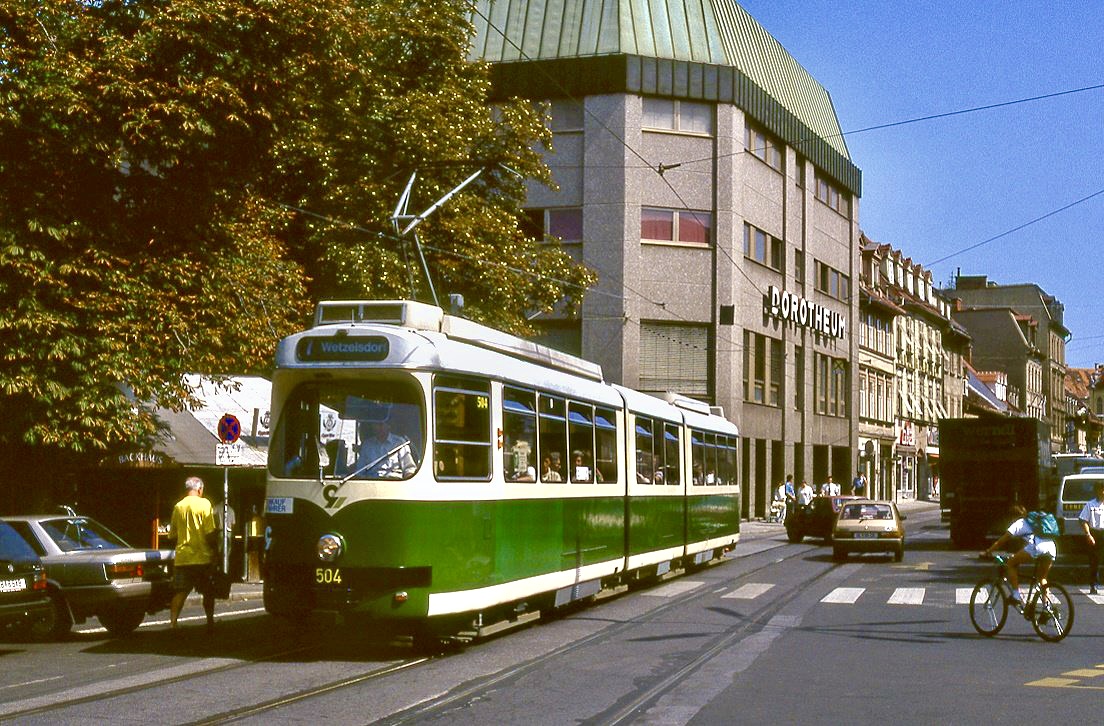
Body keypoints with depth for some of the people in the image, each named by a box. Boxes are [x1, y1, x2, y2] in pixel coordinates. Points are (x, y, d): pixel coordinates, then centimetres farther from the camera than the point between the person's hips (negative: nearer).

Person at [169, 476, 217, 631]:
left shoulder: (178, 506, 5)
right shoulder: (204, 504, -7)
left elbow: (172, 534, 10)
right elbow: (211, 532, -13)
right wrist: (212, 548, 1)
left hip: (182, 556, 3)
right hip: (202, 556, -3)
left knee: (180, 593, 3)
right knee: (208, 592, 13)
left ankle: (173, 622, -7)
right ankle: (210, 622, 19)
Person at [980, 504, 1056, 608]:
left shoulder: (1019, 523, 20)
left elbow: (1002, 540, 19)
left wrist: (987, 551, 26)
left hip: (1037, 546, -7)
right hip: (1052, 548, 7)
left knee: (1011, 563, 10)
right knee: (1042, 578, 25)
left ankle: (1016, 595, 2)